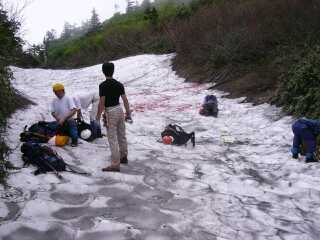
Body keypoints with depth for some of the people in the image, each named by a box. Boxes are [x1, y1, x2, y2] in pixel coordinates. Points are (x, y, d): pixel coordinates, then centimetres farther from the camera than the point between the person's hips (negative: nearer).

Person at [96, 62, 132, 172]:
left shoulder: (103, 85, -14)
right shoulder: (119, 84, 3)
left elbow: (102, 102, -15)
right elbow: (125, 100, 4)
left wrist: (98, 115, -5)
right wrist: (128, 113, 13)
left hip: (110, 112, -7)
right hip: (119, 110, 7)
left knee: (113, 139, -5)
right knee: (122, 135, 19)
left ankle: (115, 164, -5)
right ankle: (123, 157, 35)